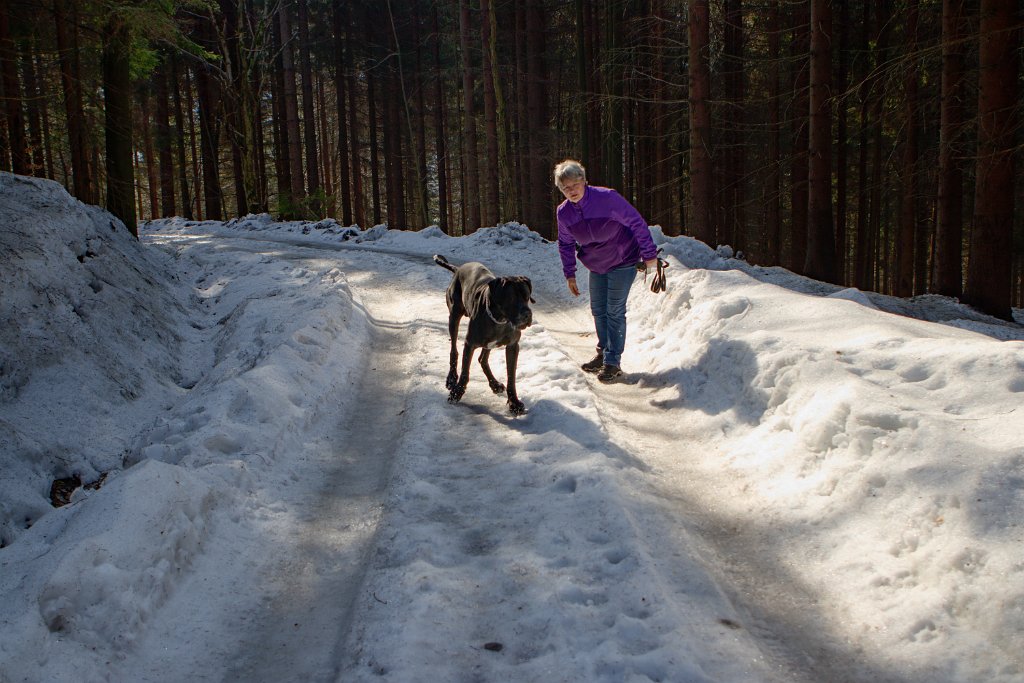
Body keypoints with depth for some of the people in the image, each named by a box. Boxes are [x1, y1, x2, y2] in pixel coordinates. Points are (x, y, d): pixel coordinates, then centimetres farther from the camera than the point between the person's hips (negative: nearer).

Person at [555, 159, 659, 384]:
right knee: (598, 310, 13)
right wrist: (570, 274, 6)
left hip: (623, 262, -6)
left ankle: (613, 363, -2)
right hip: (596, 266, 6)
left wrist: (649, 253, -16)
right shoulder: (564, 212, -8)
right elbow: (565, 244, 8)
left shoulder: (607, 198, -24)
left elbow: (637, 223, -18)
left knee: (614, 312, -8)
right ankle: (603, 353, 31)